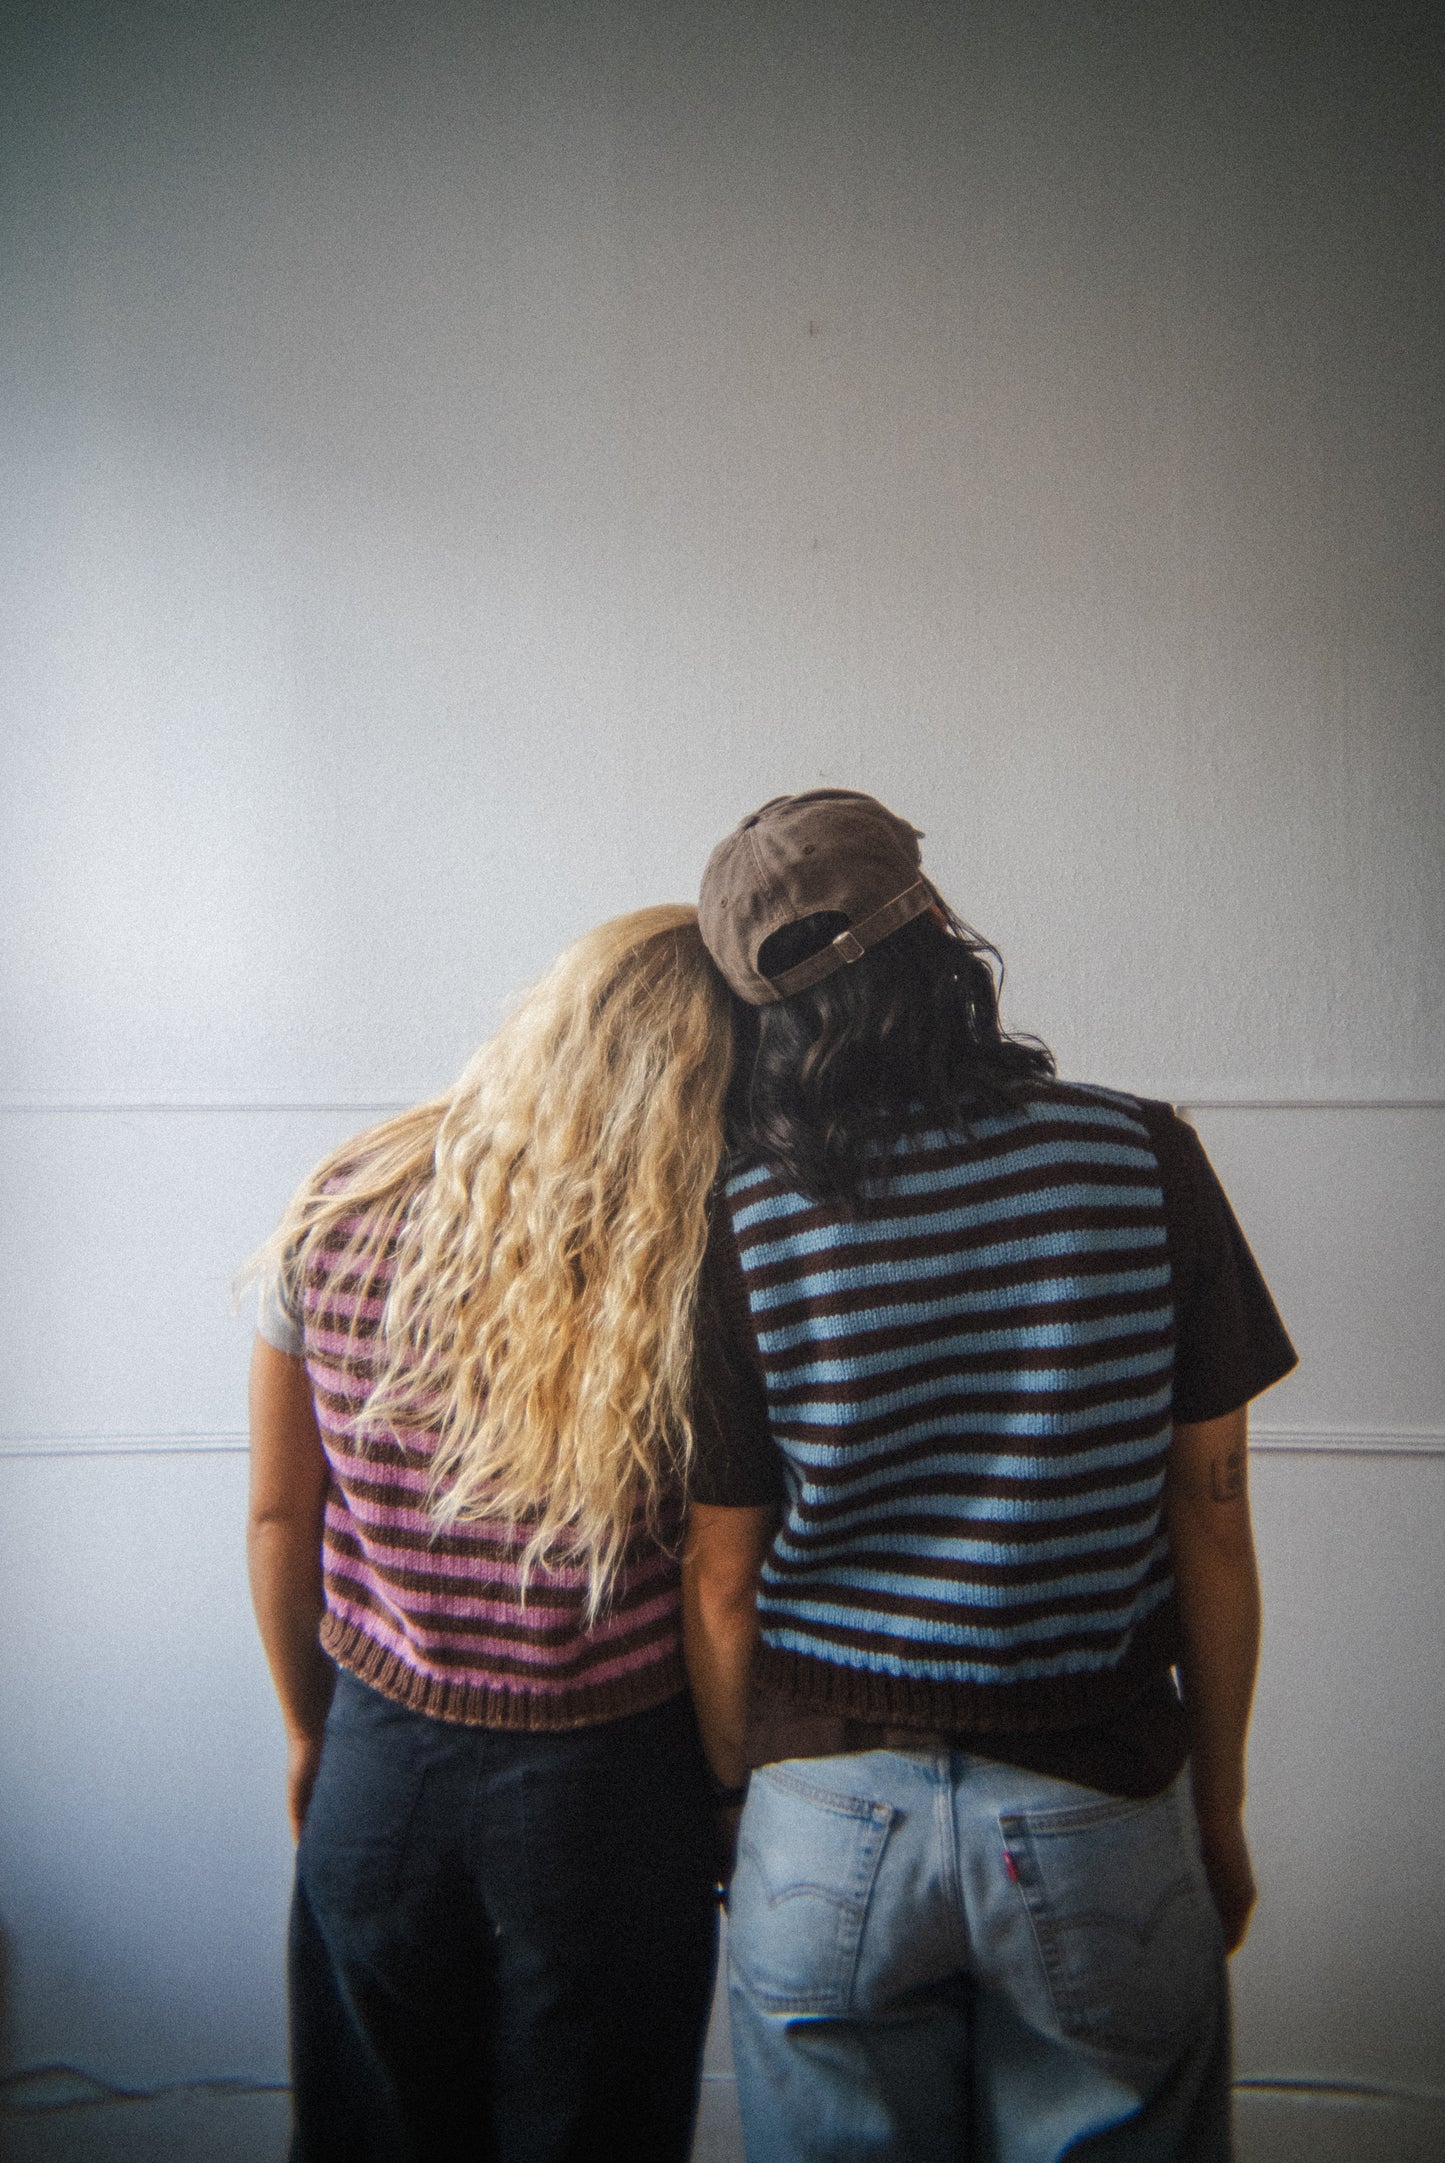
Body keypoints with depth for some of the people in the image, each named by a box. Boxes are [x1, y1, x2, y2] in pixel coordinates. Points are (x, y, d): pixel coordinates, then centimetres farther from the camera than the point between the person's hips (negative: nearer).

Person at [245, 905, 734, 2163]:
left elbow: (280, 1517, -1)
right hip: (611, 1791, -2)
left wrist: (311, 1729, 14)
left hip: (381, 1772, 3)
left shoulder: (342, 1216, -10)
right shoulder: (706, 1277, -21)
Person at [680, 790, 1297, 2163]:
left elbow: (721, 1581, -5)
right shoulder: (1141, 1161, -10)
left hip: (830, 1818, 0)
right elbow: (1211, 1519, -5)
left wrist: (737, 1796, 12)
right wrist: (1221, 1808, 8)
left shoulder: (744, 1227, -12)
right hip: (1100, 1808, 1)